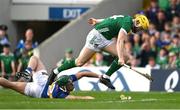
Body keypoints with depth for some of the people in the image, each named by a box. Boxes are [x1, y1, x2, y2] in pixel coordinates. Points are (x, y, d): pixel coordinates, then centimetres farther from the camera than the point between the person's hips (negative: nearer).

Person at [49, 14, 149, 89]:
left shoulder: (127, 19, 10)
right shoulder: (128, 24, -20)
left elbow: (109, 20, 23)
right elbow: (120, 41, -32)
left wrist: (97, 21, 35)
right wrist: (120, 58, -39)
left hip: (106, 39, 9)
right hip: (97, 36, -9)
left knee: (125, 57, -7)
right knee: (80, 62, -5)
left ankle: (105, 77, -2)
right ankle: (56, 71, 11)